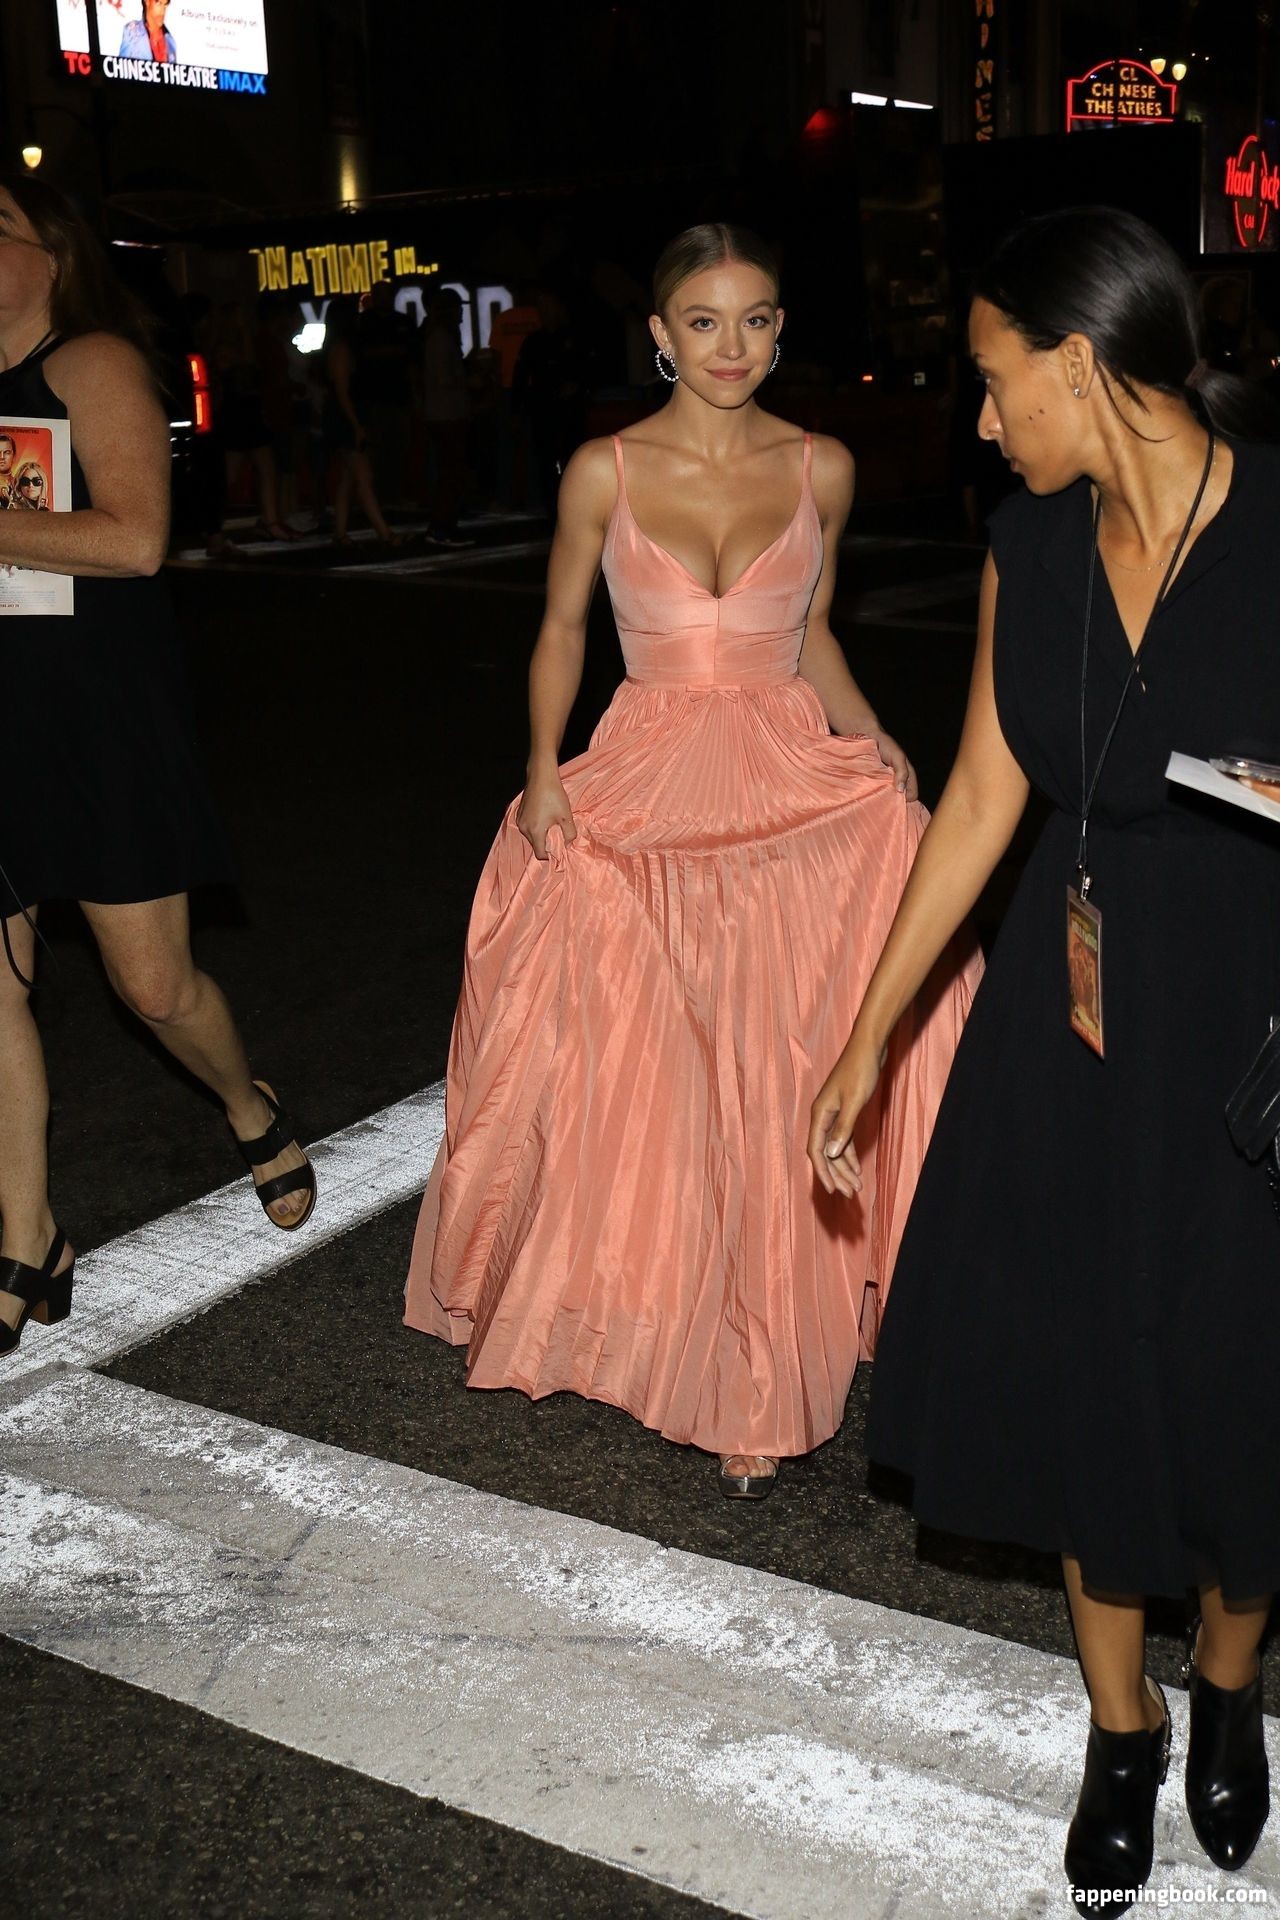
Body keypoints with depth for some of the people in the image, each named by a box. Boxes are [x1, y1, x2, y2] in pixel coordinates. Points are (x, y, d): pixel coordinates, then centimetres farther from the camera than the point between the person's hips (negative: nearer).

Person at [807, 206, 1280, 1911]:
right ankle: (1120, 1730, 38)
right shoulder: (1033, 547, -2)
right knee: (1084, 1371, 13)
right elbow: (982, 799, 5)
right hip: (1070, 1022, 4)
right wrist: (867, 1035, 8)